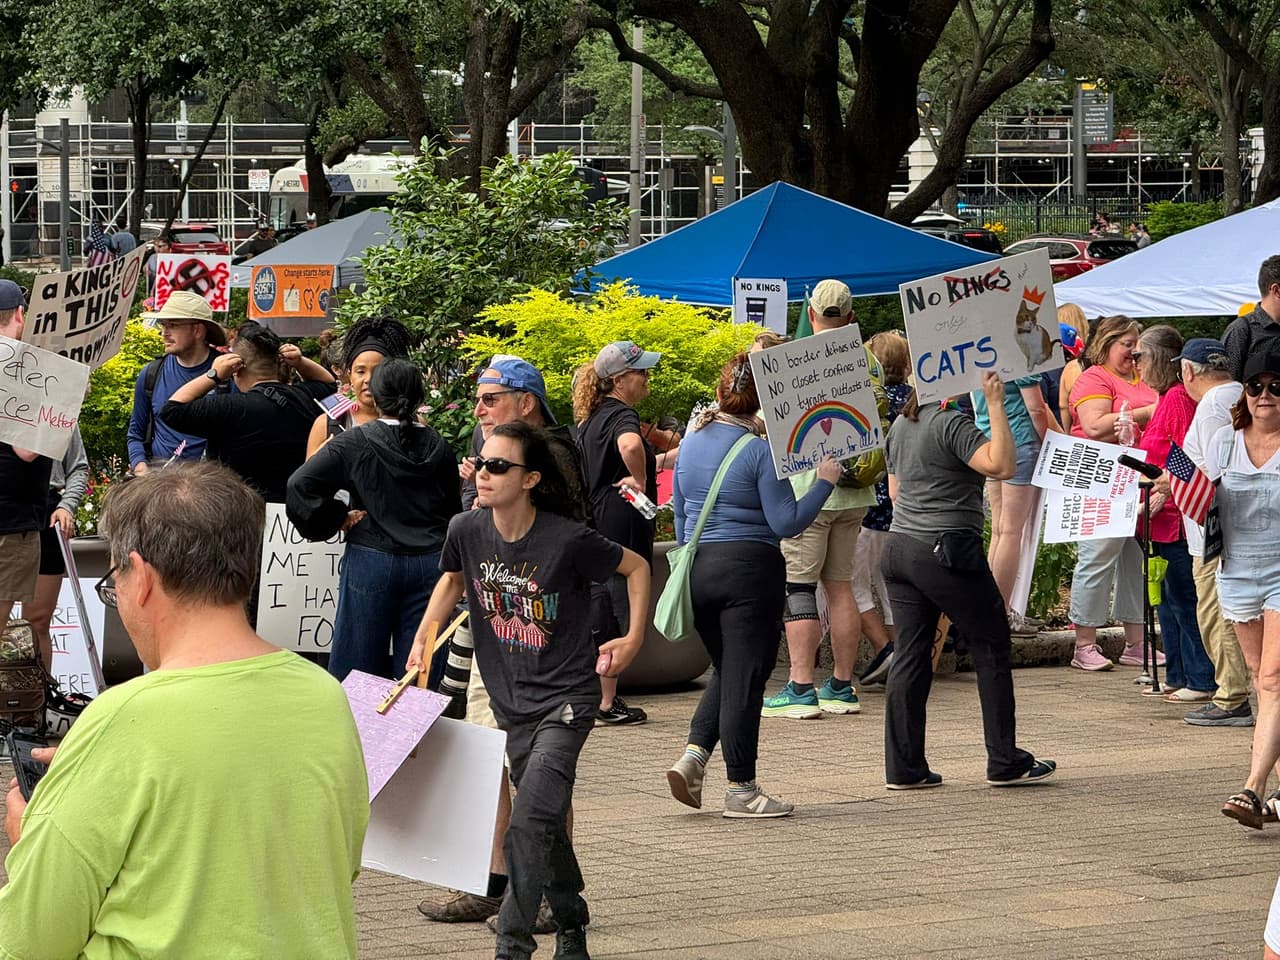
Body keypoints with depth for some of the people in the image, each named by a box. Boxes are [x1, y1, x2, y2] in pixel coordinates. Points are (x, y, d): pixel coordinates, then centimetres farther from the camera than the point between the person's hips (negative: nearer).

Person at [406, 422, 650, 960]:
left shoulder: (567, 541, -20)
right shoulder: (467, 532, -7)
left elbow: (636, 567, -2)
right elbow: (454, 579, 17)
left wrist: (633, 640, -4)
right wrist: (422, 639, 8)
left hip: (565, 699, -5)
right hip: (510, 700, 5)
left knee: (528, 824, -18)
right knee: (546, 823, 17)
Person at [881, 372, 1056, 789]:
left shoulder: (900, 426, 13)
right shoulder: (951, 423, -14)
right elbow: (1002, 465, -24)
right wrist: (995, 405, -20)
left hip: (900, 547, 8)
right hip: (948, 551, -8)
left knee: (910, 655, 7)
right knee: (991, 649, 4)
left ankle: (903, 767, 5)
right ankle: (1005, 762, 6)